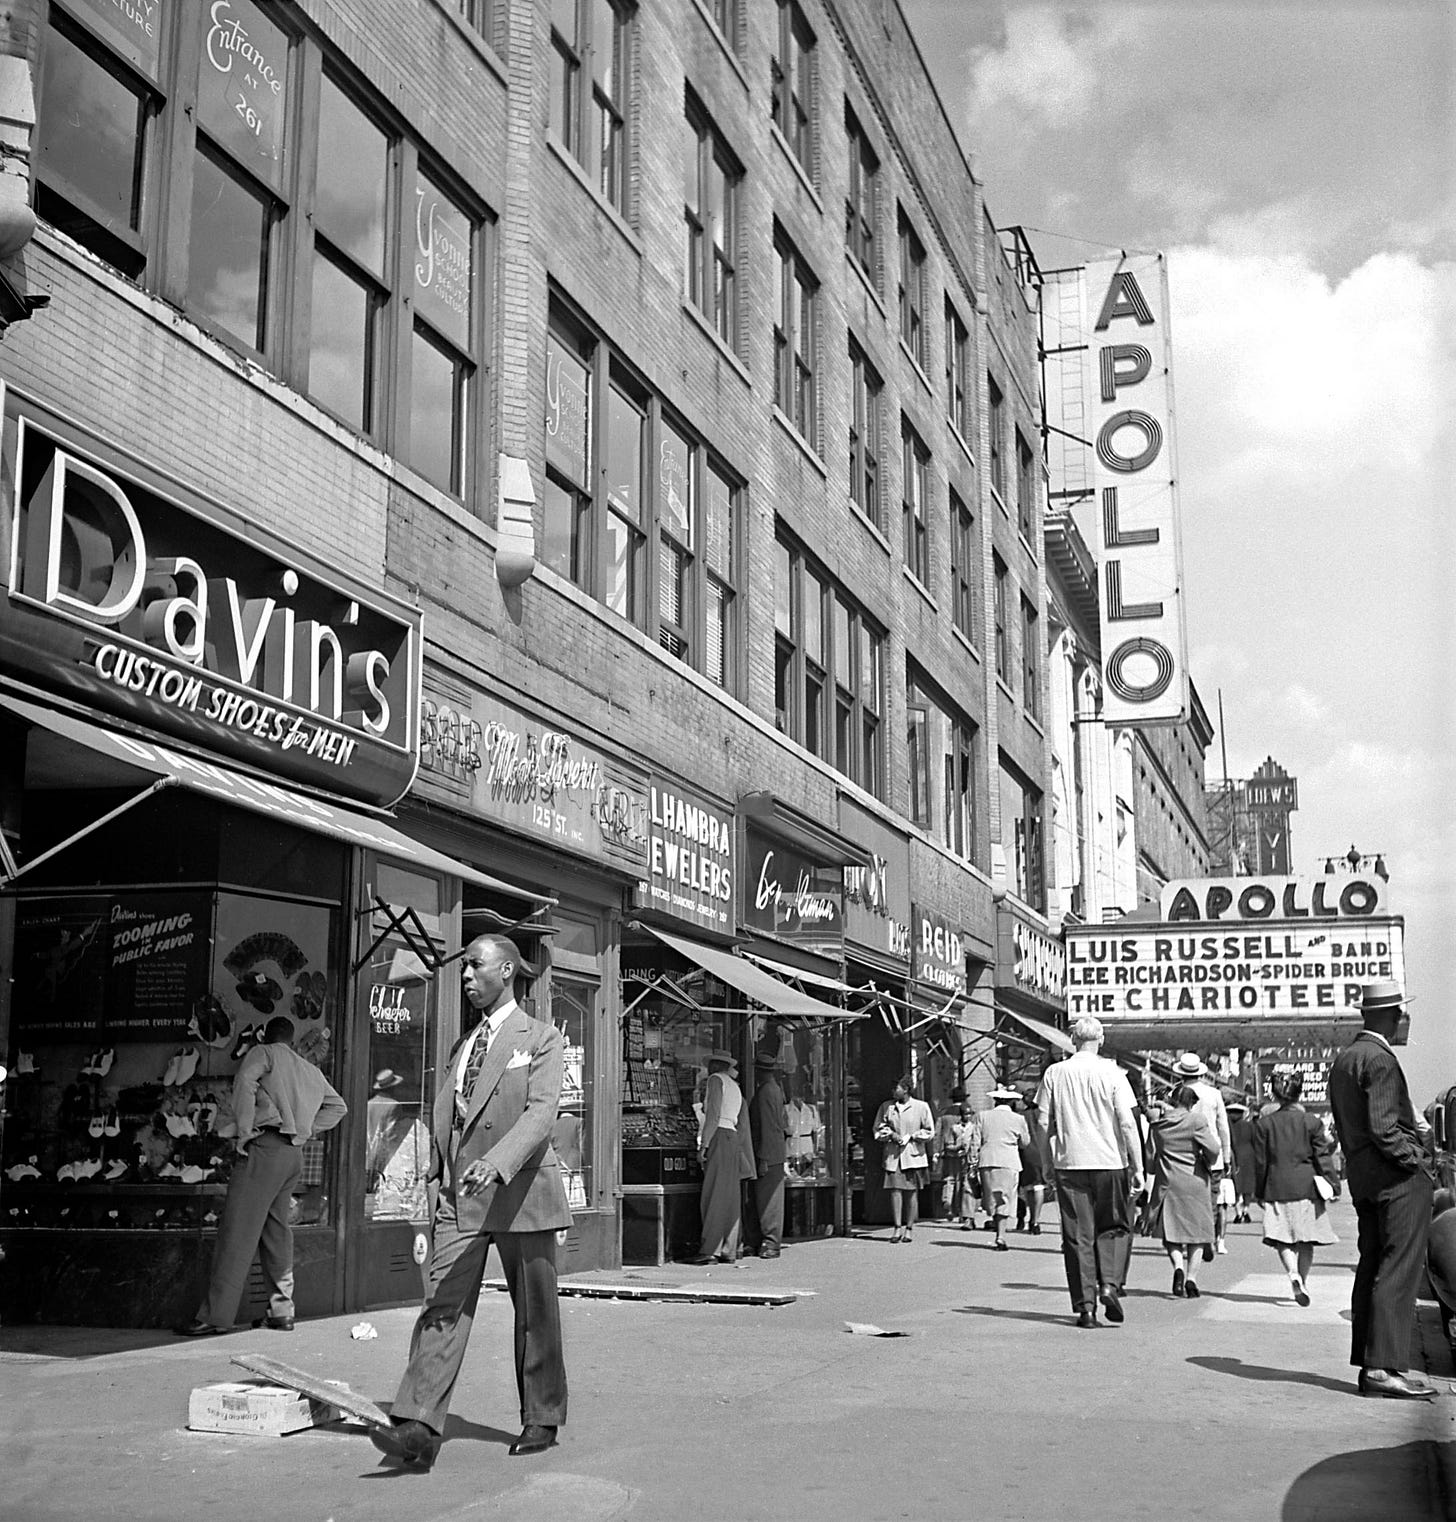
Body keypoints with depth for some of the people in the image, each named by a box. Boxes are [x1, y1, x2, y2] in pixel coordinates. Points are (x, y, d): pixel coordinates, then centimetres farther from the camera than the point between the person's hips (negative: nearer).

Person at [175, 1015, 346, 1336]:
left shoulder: (263, 1053, 5)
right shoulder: (311, 1071, 24)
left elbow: (245, 1081, -15)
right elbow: (338, 1107, 31)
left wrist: (244, 1131, -13)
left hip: (265, 1145, -7)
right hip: (295, 1154, 7)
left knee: (237, 1231, -8)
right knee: (276, 1228, 14)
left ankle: (214, 1316, -10)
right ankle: (281, 1311, 14)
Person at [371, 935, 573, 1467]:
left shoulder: (541, 1038, -1)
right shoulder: (462, 1044, 17)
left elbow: (541, 1112, -15)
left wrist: (496, 1162, -29)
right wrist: (438, 1175, 12)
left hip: (520, 1189, -4)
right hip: (459, 1194, 5)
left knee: (535, 1313, 6)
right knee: (442, 1306, -8)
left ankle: (542, 1419, 21)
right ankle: (418, 1427, -13)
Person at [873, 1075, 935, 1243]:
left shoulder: (921, 1107, 2)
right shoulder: (886, 1107, 9)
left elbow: (930, 1132, 4)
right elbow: (878, 1129, 13)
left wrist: (910, 1137, -8)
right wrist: (891, 1135, -6)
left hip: (914, 1155, -1)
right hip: (892, 1155, 1)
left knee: (912, 1192, 1)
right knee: (895, 1189, -8)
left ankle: (908, 1229, 8)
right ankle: (897, 1228, -5)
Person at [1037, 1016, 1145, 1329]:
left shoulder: (1054, 1073, 1)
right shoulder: (1111, 1073, -4)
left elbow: (1043, 1122, 2)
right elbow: (1127, 1123, -6)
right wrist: (1137, 1168, -2)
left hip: (1069, 1163, 1)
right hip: (1109, 1162, -1)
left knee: (1078, 1236, 6)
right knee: (1114, 1228, 15)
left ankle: (1085, 1305, 4)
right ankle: (1110, 1285, -3)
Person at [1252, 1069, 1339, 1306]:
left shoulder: (1264, 1123, 0)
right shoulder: (1311, 1122, -1)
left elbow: (1260, 1162, 3)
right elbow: (1323, 1157, -1)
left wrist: (1259, 1192, 11)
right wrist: (1333, 1185, 6)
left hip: (1277, 1187, 0)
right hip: (1306, 1187, 0)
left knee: (1281, 1238, 0)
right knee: (1305, 1241, 11)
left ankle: (1293, 1274, -22)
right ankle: (1303, 1281, 12)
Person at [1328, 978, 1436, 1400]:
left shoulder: (1343, 1060, 16)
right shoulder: (1380, 1060, -14)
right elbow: (1383, 1127, -20)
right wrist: (1415, 1162, -11)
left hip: (1361, 1176, 9)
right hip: (1398, 1177, -9)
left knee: (1372, 1268, 11)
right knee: (1397, 1271, -8)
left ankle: (1368, 1365, 14)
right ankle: (1384, 1368, -10)